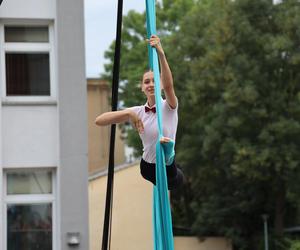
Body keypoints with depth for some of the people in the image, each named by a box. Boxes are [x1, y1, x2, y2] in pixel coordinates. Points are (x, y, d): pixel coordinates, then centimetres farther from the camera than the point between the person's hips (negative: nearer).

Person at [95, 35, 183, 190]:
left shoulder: (168, 107, -12)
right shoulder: (138, 111, -4)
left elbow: (169, 85, -36)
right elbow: (99, 121, -12)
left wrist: (161, 54, -52)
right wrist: (128, 113, -29)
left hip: (168, 170, -4)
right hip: (147, 167, 4)